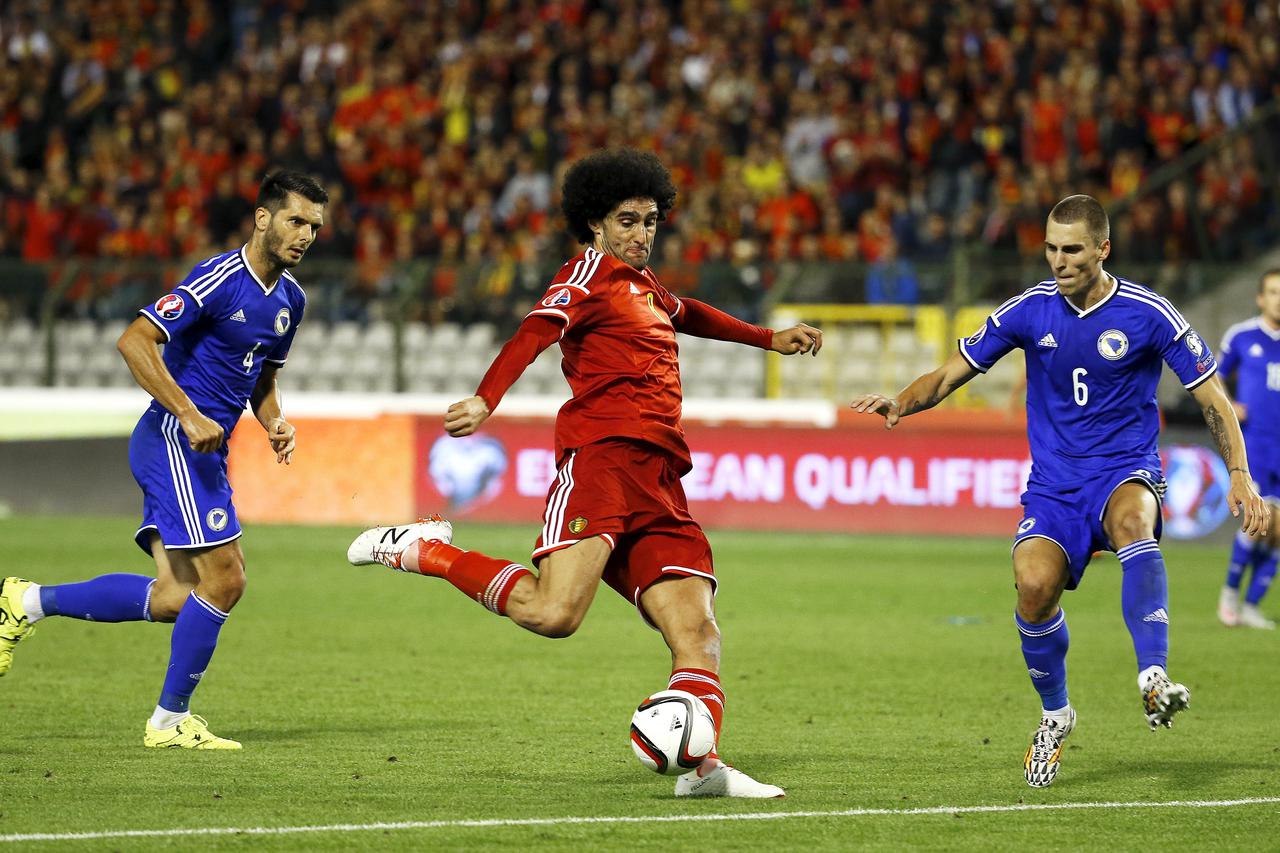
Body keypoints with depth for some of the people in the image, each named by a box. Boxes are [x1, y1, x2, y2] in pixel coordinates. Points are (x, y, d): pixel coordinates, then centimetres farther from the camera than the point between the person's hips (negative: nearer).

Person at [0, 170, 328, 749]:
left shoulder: (289, 299, 13)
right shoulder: (221, 279, -15)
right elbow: (134, 341, -19)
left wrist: (274, 424, 7)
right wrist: (189, 416, -24)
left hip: (202, 450, 9)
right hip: (173, 441, -9)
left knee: (177, 597, 0)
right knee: (224, 579, -12)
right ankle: (170, 720, 2)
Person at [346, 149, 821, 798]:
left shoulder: (642, 285, 30)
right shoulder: (592, 271, 4)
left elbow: (686, 315, 54)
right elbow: (537, 330, -15)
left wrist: (768, 339, 62)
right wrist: (485, 401, -33)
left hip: (660, 486, 8)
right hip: (603, 454, -8)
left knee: (697, 633, -6)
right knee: (552, 613, -24)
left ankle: (701, 766, -10)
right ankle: (422, 552, -6)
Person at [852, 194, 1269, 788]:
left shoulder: (1148, 314, -6)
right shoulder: (1030, 311, 1)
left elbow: (1212, 399, 0)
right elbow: (951, 375, 8)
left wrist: (1239, 476, -11)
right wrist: (901, 402, -11)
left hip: (1125, 471, -2)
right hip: (1054, 483, 2)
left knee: (1132, 517, -39)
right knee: (1035, 584, -24)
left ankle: (1153, 677, -45)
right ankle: (1055, 715, 4)